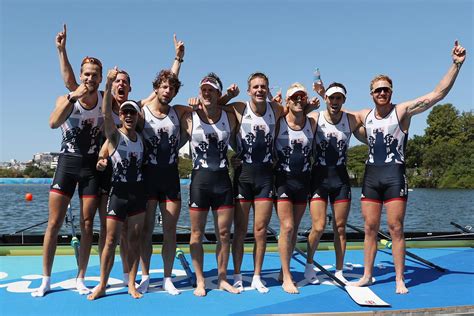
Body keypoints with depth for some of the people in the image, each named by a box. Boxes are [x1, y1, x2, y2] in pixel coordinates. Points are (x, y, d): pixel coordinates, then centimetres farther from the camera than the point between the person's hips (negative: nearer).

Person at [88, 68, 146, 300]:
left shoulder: (141, 138, 8)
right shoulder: (114, 135, -6)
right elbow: (106, 113, -24)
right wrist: (109, 84, -38)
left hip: (138, 191, 4)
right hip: (118, 192, -3)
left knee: (134, 239, 8)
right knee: (111, 240, 1)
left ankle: (131, 284, 17)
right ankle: (102, 285, 14)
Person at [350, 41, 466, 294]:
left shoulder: (403, 110, -2)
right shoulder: (364, 115, 9)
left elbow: (438, 94, -10)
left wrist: (456, 65, -17)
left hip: (395, 176, -4)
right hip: (371, 175, 4)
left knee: (396, 228, -1)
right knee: (370, 228, 7)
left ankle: (399, 280, 9)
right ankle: (367, 276, 17)